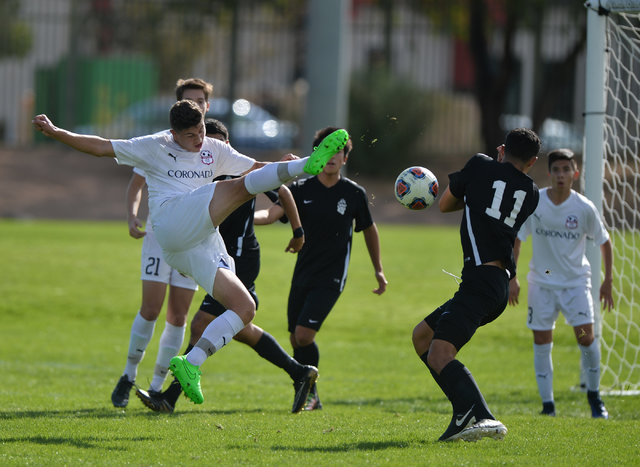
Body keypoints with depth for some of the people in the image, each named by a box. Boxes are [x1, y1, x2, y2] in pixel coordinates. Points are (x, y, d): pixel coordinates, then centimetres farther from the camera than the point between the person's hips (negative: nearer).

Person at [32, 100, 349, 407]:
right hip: (172, 224, -7)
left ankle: (190, 364, -14)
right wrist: (54, 133, 5)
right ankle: (310, 165, -44)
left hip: (205, 248, 7)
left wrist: (283, 164, 7)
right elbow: (100, 147, 13)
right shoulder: (154, 147, 12)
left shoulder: (215, 151, 25)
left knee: (245, 308, -9)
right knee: (241, 187, -23)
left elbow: (255, 168, 28)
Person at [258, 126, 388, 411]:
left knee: (304, 334, -16)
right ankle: (309, 397, 21)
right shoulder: (302, 189, 0)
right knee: (295, 339, 5)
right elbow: (273, 213, -13)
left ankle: (310, 392, 2)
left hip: (331, 278, -4)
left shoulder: (354, 194, -2)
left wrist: (378, 270, 20)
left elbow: (369, 229, 14)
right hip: (303, 275, 4)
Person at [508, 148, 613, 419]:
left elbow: (604, 242, 3)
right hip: (542, 281, 1)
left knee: (586, 336, -12)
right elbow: (516, 239, 3)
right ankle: (547, 404, 7)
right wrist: (511, 277, -2)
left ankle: (594, 394, 9)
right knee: (541, 340, -1)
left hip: (576, 280, -1)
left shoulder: (584, 208, -10)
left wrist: (607, 281, 2)